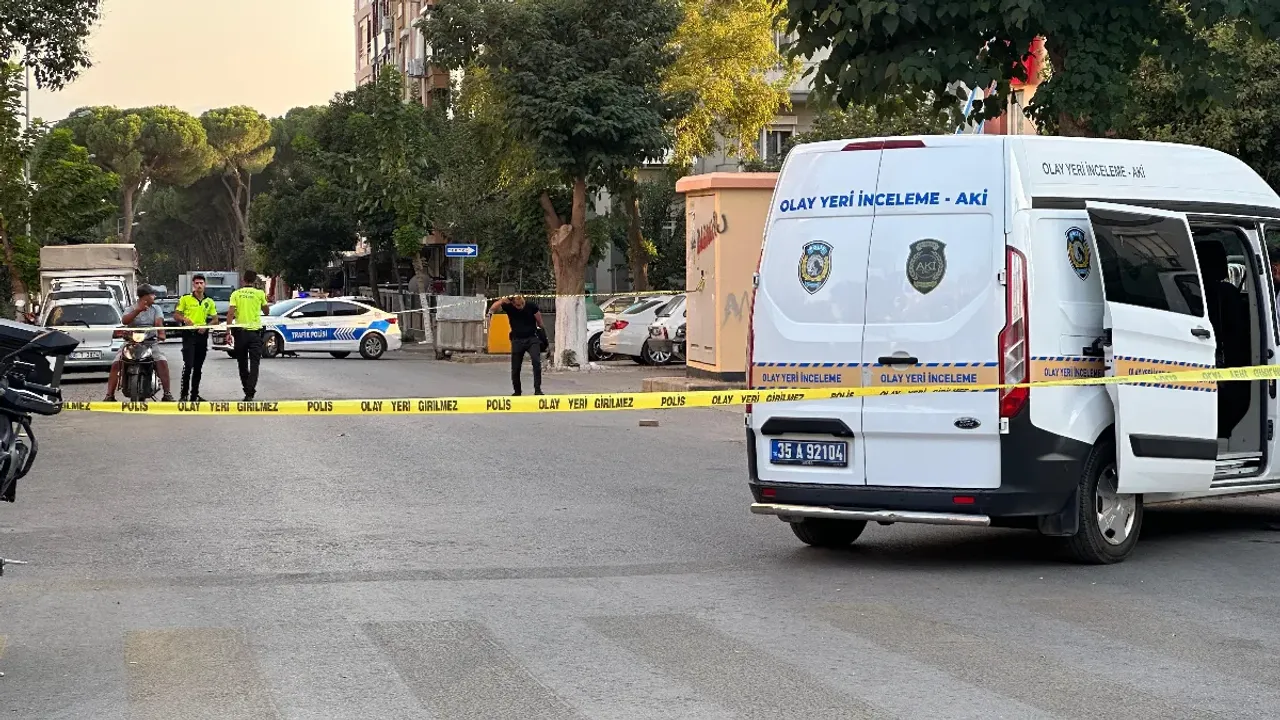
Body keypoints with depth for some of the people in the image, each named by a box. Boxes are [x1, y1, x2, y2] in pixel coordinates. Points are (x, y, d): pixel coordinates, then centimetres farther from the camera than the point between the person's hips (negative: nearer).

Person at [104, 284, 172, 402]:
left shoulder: (156, 309, 10)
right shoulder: (132, 309, 5)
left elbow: (159, 322, -9)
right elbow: (125, 321, -17)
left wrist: (161, 333, -31)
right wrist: (138, 310, -31)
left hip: (150, 343, 1)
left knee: (163, 362, -24)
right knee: (115, 364, -19)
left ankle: (167, 394, -20)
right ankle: (110, 395, -15)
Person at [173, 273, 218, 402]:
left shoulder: (209, 302, 13)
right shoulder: (185, 299, 2)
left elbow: (215, 319, 13)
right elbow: (176, 315, 3)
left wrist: (206, 326, -6)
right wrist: (184, 319, -18)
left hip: (202, 335, 4)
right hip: (189, 334, -4)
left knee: (198, 367, 9)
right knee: (188, 365, -14)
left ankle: (194, 395, 15)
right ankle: (183, 393, -10)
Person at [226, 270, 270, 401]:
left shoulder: (236, 294, 2)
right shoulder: (259, 294, -1)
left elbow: (230, 313, -6)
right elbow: (266, 311, 13)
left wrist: (228, 332, -5)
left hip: (240, 331, 2)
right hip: (255, 331, -2)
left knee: (242, 364, 14)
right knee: (254, 364, -4)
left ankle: (247, 390, 24)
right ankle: (250, 393, -17)